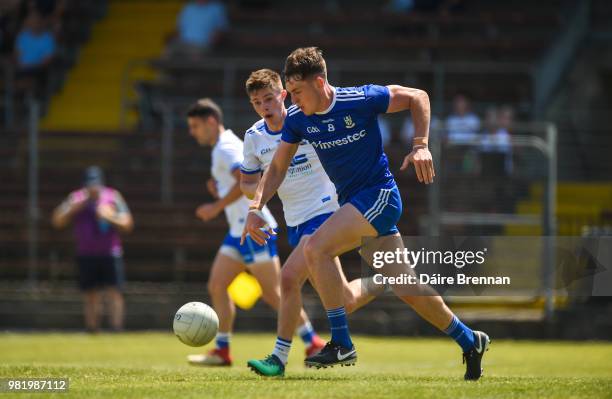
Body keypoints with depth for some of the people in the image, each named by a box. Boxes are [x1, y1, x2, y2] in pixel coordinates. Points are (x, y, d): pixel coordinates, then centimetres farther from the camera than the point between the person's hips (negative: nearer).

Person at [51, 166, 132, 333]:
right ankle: (91, 330, 10)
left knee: (114, 292, -9)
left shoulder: (113, 197, -1)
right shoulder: (76, 198, 2)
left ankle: (117, 330, -10)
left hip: (110, 254, -1)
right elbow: (57, 221, -5)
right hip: (86, 255, 2)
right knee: (90, 295, 4)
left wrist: (109, 217, -18)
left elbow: (127, 224, -2)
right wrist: (77, 206, -15)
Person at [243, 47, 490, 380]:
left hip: (379, 194, -6)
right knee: (405, 289, 7)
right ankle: (469, 340, 25)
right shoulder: (296, 119, 0)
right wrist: (255, 208, -6)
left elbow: (417, 97, -5)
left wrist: (420, 147, -14)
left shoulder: (361, 100, -16)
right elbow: (277, 167, 8)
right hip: (352, 203, 7)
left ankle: (342, 344, -20)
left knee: (315, 248, -24)